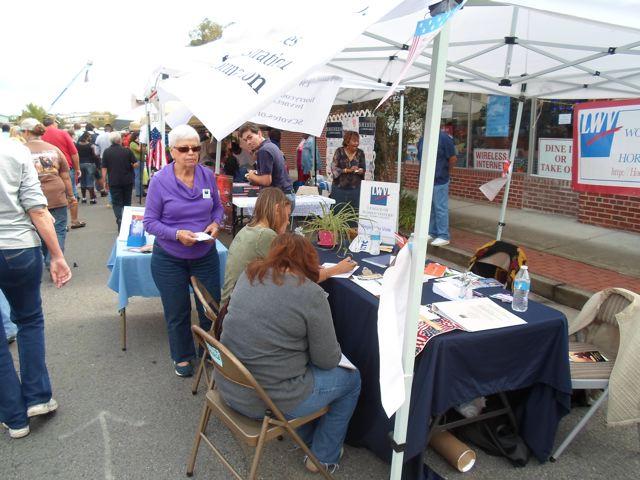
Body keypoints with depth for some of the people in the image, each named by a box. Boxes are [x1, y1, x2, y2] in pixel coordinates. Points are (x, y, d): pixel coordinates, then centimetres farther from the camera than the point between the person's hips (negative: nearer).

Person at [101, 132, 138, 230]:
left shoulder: (107, 152, -3)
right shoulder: (127, 150, -4)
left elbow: (104, 168, -4)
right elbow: (135, 164, -5)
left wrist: (105, 182, 3)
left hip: (114, 182, -1)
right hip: (128, 181, 1)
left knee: (117, 203, 3)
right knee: (127, 202, 15)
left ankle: (120, 221, -13)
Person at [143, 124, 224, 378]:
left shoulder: (208, 175, -5)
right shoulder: (160, 180, -13)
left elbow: (217, 207, 9)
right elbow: (150, 221, -10)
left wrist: (216, 223, -12)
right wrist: (177, 234, -25)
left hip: (205, 255, 2)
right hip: (170, 259, -2)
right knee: (177, 313, 13)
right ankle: (182, 357, 36)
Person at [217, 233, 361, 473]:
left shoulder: (249, 274, 0)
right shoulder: (311, 294, -19)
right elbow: (328, 360, -11)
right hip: (268, 401, -7)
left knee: (310, 371, 29)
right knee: (351, 379, 15)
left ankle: (306, 438, 42)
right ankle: (323, 457, 30)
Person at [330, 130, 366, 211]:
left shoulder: (360, 153, 4)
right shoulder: (339, 151, -3)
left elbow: (364, 168, 9)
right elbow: (333, 168, -8)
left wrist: (360, 170, -15)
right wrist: (347, 170, -21)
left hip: (355, 188, 2)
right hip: (339, 187, -2)